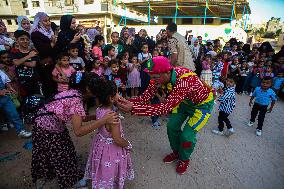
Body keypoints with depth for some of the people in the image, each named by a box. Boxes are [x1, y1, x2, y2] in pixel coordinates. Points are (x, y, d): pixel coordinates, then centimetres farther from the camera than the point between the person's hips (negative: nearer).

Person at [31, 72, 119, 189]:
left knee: (66, 151, 20)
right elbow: (78, 131, -35)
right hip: (46, 128, -8)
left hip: (56, 126, 8)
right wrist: (103, 121, -42)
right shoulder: (76, 99, -32)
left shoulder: (76, 93, -6)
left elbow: (78, 117, -1)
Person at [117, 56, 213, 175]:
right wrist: (125, 101, -37)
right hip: (185, 101, 6)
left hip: (202, 104, -6)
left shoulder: (184, 80, -43)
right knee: (172, 126, 5)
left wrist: (133, 108, -56)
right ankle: (176, 152, 33)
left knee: (187, 134, -9)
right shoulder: (162, 76, -21)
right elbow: (145, 97, -20)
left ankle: (184, 159, 23)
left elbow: (166, 108, -50)